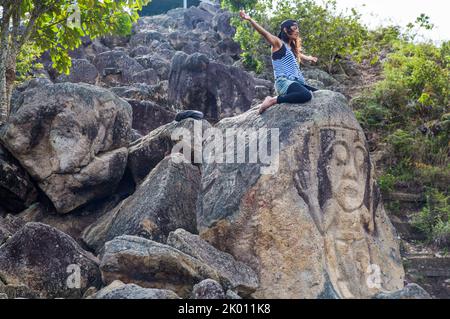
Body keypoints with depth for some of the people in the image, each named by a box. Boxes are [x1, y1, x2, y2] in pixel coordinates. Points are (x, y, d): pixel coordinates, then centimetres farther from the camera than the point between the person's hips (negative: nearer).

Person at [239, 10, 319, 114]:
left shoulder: (292, 48, 24)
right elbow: (264, 33, -17)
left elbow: (301, 56, 47)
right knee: (306, 95, -34)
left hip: (297, 82, 9)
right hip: (284, 82, -9)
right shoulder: (278, 43, 0)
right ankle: (272, 100, -21)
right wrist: (250, 19, -33)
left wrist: (310, 58, 68)